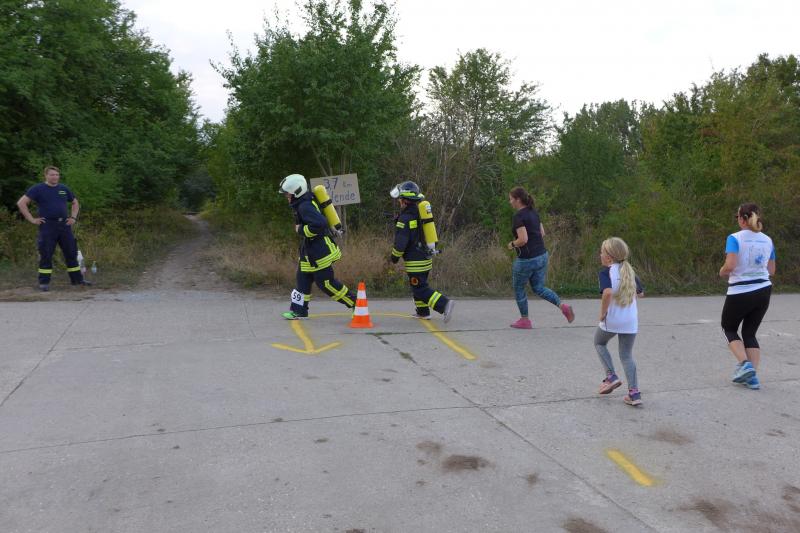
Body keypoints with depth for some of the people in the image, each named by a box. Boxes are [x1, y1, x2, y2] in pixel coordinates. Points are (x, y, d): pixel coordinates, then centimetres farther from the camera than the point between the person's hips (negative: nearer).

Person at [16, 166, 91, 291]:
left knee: (71, 253, 7)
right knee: (46, 255, -3)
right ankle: (44, 282, 3)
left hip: (64, 225, 4)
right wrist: (32, 219, -10)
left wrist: (73, 217, 12)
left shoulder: (64, 188, 13)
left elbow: (75, 203, 26)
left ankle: (77, 279, 15)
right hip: (47, 226, -4)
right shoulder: (38, 189, -1)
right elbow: (21, 203, -6)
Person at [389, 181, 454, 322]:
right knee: (419, 285, 22)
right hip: (426, 257, 9)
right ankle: (422, 312, 30)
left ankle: (444, 304, -20)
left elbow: (400, 242, -19)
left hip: (415, 262, -9)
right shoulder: (420, 213, 8)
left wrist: (394, 257, -5)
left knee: (420, 289, -6)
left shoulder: (405, 218, -18)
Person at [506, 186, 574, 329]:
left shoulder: (518, 216, -17)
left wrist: (512, 244, -7)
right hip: (542, 255, 8)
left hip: (527, 259, -8)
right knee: (539, 288, 17)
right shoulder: (533, 212, 9)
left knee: (519, 289, 13)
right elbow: (542, 232, 16)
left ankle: (524, 320, 22)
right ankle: (563, 306, -1)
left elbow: (523, 239, -24)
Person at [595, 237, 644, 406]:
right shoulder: (629, 271, 8)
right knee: (627, 355, 14)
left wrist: (602, 313, -17)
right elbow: (640, 292, 15)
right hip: (631, 321, 5)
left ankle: (611, 376, 11)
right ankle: (634, 393, 9)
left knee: (599, 343, 23)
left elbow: (607, 292, -28)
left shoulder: (605, 272, -11)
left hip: (611, 320, -5)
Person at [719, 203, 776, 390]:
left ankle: (744, 364, -4)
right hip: (763, 291, 5)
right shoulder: (767, 240, 7)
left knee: (729, 328, 16)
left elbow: (730, 265, -22)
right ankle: (752, 376, 6)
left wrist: (722, 272, -1)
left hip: (739, 293, -5)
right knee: (750, 333, 15)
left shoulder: (735, 238, -11)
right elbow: (771, 271, 11)